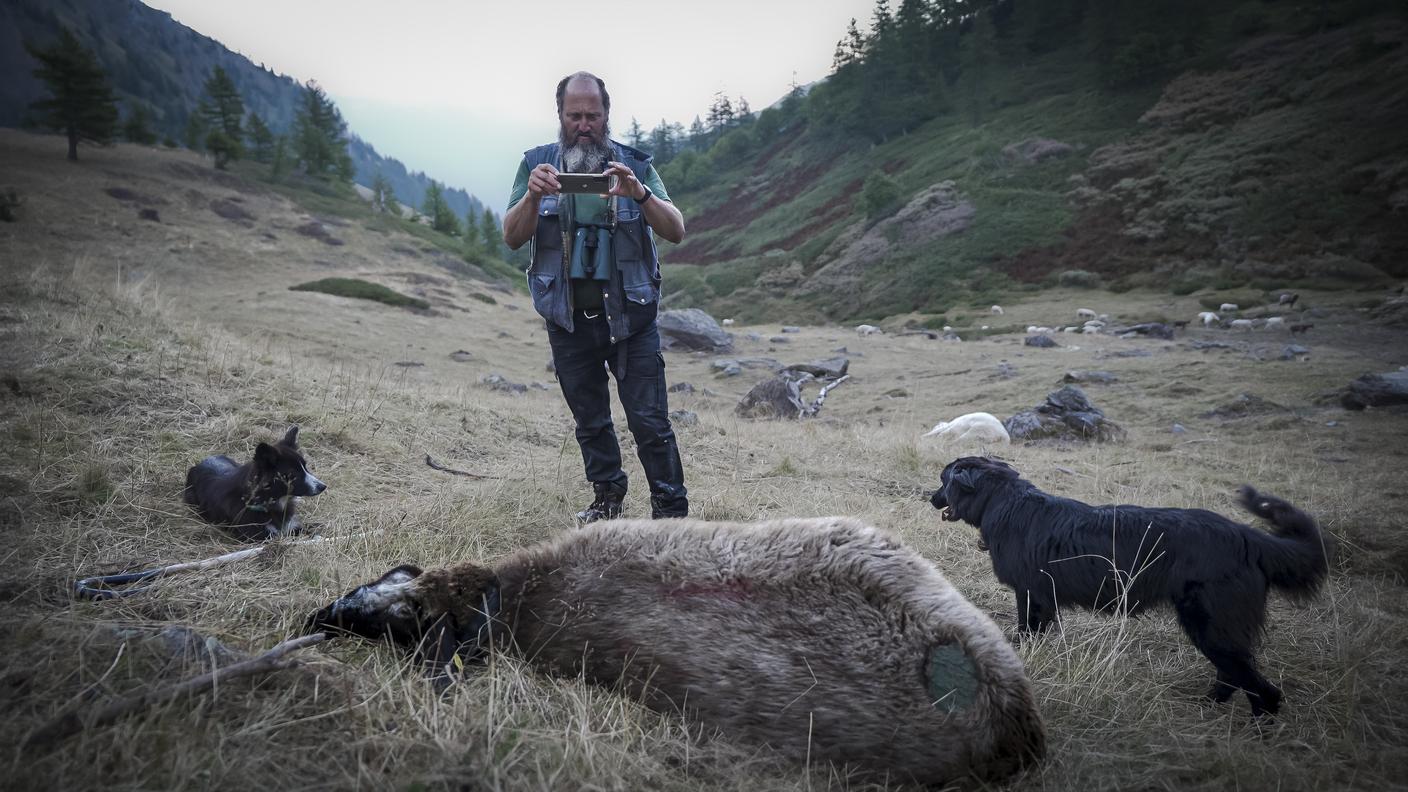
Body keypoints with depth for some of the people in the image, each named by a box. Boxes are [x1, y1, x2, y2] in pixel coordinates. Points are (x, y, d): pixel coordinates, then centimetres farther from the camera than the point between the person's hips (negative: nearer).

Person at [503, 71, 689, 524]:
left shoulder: (634, 165, 0)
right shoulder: (537, 164, 3)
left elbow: (676, 231, -9)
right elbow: (512, 238, -4)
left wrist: (640, 194, -27)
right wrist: (533, 197, -23)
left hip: (629, 316, -2)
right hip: (567, 319, 2)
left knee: (649, 420, -5)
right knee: (590, 421, 15)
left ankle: (670, 511, 5)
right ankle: (606, 499, 32)